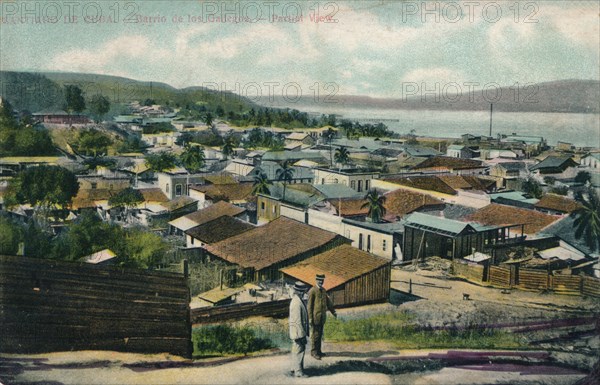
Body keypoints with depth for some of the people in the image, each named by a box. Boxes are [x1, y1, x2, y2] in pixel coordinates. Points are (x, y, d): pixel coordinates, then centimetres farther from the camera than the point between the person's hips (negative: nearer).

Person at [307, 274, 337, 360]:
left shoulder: (323, 290, 11)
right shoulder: (312, 291, -11)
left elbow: (328, 301, 19)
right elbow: (310, 305, -12)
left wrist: (333, 311, 15)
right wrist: (310, 318, -15)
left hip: (322, 316, 7)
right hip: (315, 316, -7)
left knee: (320, 334, 11)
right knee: (315, 334, -2)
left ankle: (318, 351, 19)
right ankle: (314, 352, 8)